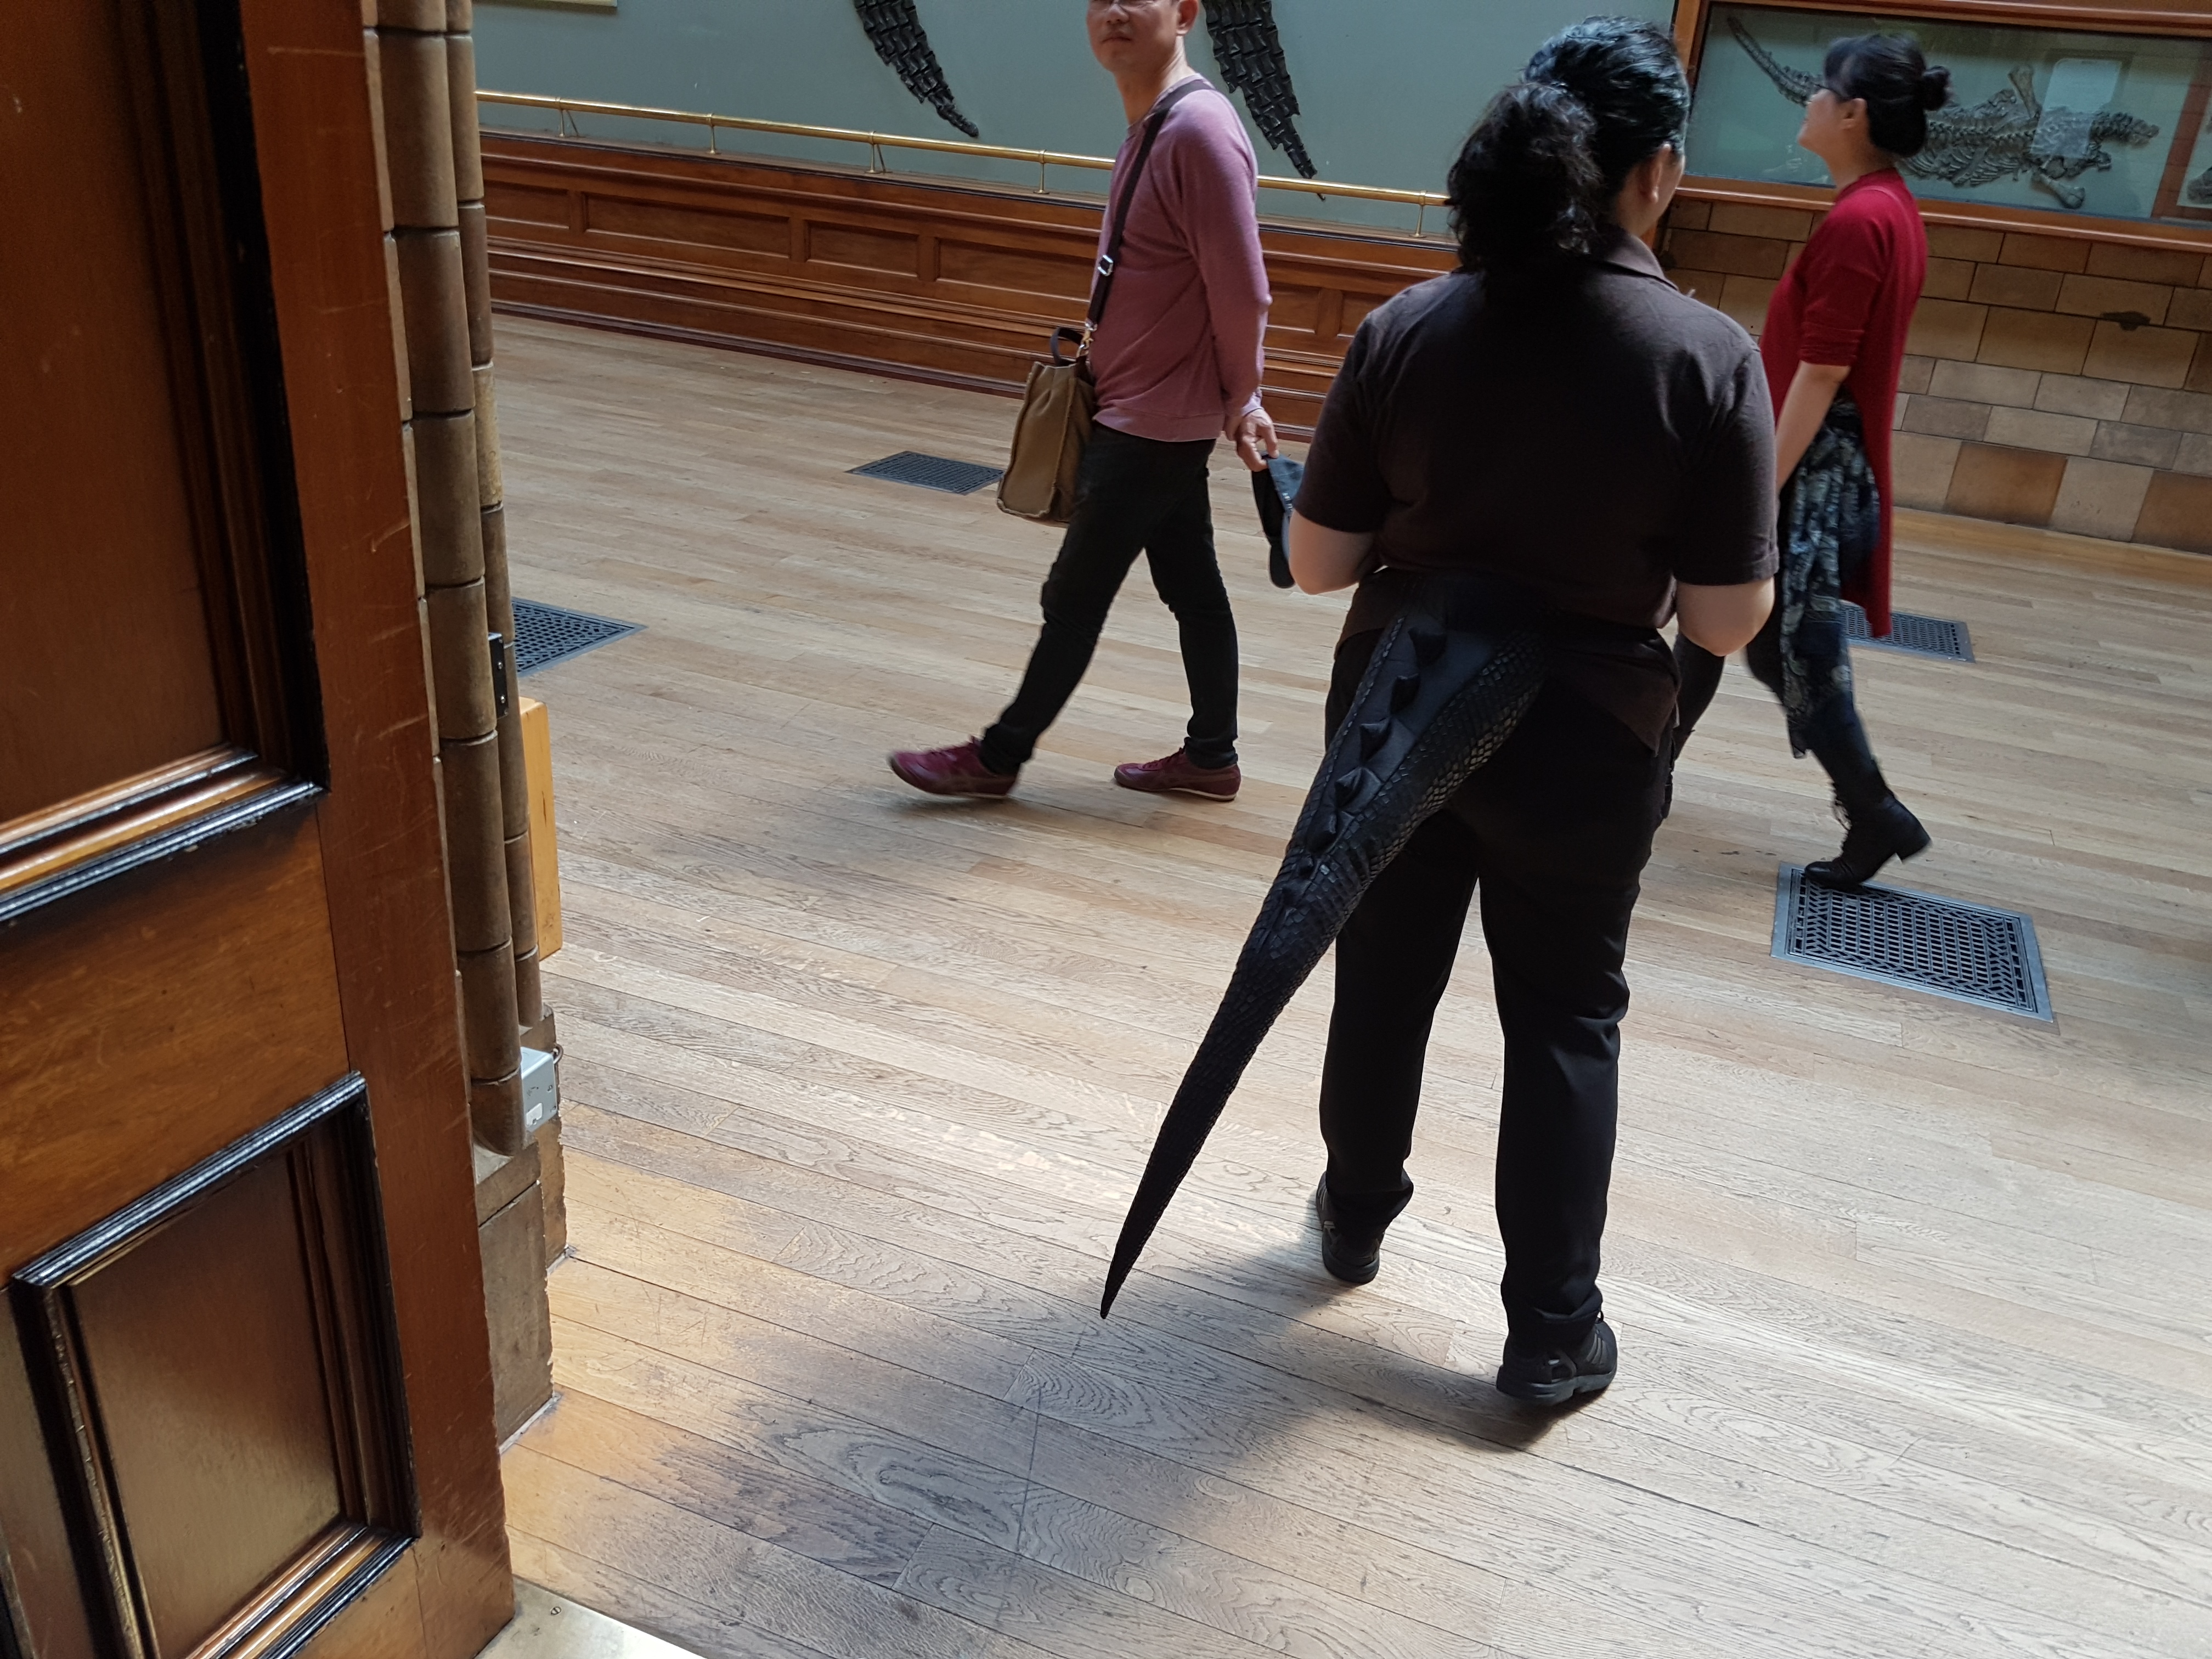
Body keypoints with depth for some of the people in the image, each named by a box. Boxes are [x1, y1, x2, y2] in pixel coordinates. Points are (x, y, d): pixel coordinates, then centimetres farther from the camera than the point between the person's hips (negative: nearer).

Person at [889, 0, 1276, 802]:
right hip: (1157, 412, 9)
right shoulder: (1150, 126, 10)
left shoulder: (1200, 128, -21)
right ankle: (1211, 756, 27)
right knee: (1192, 586, 15)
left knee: (1074, 596, 2)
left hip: (1153, 420, -9)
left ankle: (999, 755, 16)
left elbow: (1242, 292, -20)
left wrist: (1239, 400, -7)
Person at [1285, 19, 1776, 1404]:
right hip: (1580, 746, -2)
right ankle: (1553, 1331, 26)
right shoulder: (1708, 358, -16)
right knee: (1565, 1020, 15)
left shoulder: (1407, 333, -10)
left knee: (1384, 982, 21)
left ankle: (1357, 1221, 43)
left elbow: (1319, 561, -5)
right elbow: (1729, 621, -12)